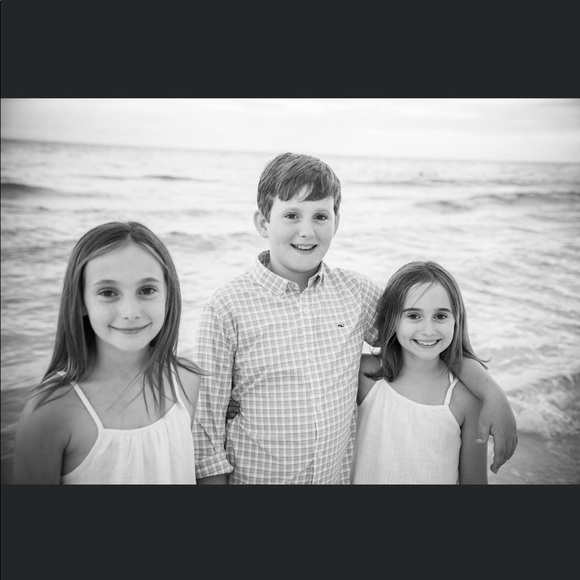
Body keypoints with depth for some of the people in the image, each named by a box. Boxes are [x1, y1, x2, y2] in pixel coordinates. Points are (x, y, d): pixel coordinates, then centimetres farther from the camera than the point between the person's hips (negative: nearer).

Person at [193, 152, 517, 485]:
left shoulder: (356, 291, -5)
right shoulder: (227, 308, -15)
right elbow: (207, 420, -10)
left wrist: (493, 393, -6)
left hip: (341, 475, 4)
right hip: (253, 477, -3)